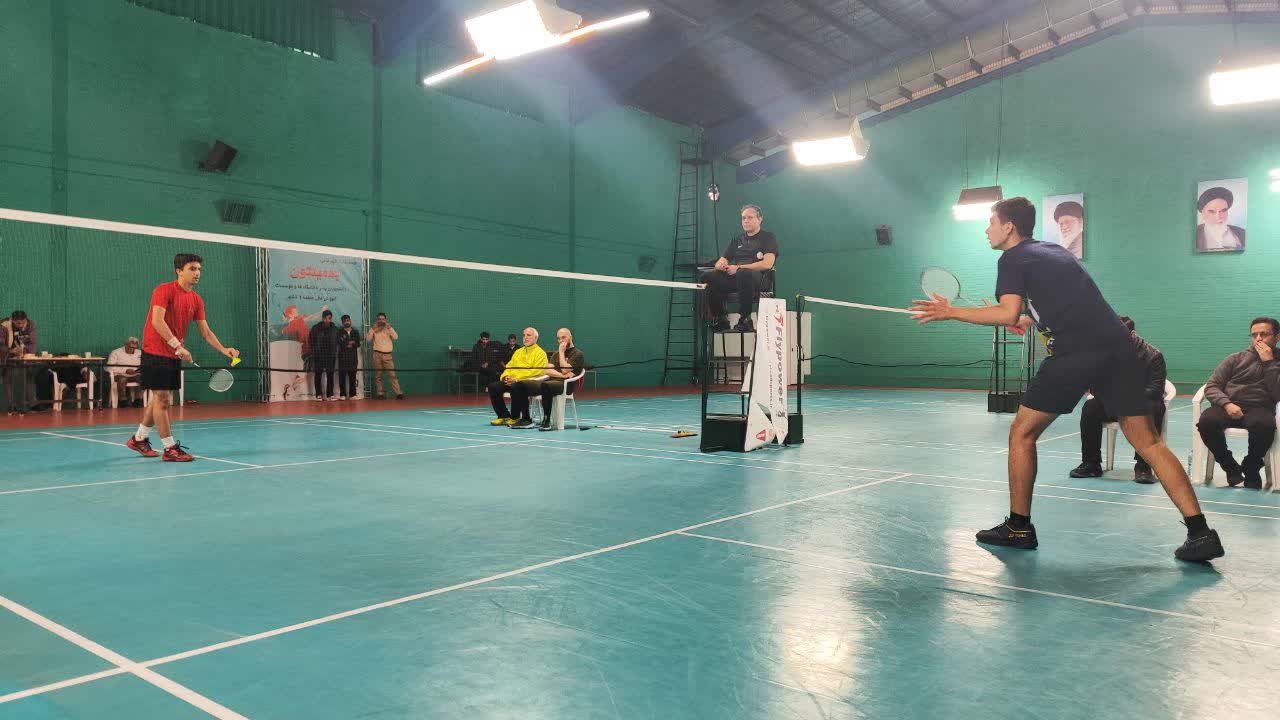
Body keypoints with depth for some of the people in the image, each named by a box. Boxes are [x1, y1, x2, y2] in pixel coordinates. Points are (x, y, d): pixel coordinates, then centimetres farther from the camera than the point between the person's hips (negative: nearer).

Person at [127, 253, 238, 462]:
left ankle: (139, 439, 30)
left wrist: (224, 350, -8)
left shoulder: (196, 300, 7)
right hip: (156, 352, -8)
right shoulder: (164, 290, -13)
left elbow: (205, 331, 7)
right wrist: (178, 346, -28)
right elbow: (157, 321, -23)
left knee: (162, 399, 14)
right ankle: (170, 448, -3)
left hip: (174, 355, 8)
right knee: (161, 398, -6)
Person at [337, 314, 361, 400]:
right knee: (342, 375, -4)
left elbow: (358, 344, 4)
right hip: (343, 357, -2)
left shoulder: (355, 332, 15)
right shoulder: (339, 332, 7)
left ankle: (352, 394, 4)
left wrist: (347, 344, -7)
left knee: (352, 376, 0)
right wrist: (351, 343, -4)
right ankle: (342, 395, -2)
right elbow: (340, 342, -8)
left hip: (353, 357, 2)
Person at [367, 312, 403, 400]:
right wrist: (373, 329, -11)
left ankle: (398, 393, -10)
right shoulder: (374, 329, 8)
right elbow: (369, 339, -6)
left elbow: (396, 337, -8)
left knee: (392, 374, -6)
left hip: (387, 355, -1)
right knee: (378, 375, 2)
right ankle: (379, 393, 8)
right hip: (377, 354, 1)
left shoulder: (389, 329, 8)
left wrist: (389, 328, -13)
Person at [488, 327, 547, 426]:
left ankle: (515, 417, -17)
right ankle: (504, 416, -2)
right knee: (493, 386, -12)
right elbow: (509, 366, 23)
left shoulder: (540, 353, -1)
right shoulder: (518, 352, 25)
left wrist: (517, 379, -20)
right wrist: (505, 376, -2)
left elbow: (536, 371, -13)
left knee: (515, 387, -38)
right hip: (511, 381, 7)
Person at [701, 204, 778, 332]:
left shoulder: (768, 237, 9)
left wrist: (739, 267, -13)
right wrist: (720, 265, -8)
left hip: (759, 278, -5)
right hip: (733, 277, 5)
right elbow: (723, 260, 20)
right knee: (707, 277, -21)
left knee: (744, 273, -42)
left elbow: (767, 264, -7)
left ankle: (745, 319, -29)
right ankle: (720, 319, -16)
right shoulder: (737, 240, 26)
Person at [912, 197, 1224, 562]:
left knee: (1022, 434, 7)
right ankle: (1200, 533, 2)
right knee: (1149, 442, 7)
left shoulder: (1013, 258, 5)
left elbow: (1008, 314, -10)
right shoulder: (1055, 250, 27)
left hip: (1074, 353, -7)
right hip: (1117, 345, 7)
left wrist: (950, 312, -4)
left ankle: (1018, 527, 10)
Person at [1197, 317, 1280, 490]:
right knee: (1206, 421, -33)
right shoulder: (1236, 358, 17)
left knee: (1265, 425, -39)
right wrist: (1227, 404, -12)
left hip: (1259, 409, -1)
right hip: (1229, 407, 1)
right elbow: (1211, 386, 7)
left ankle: (1251, 468, -9)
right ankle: (1231, 467, -9)